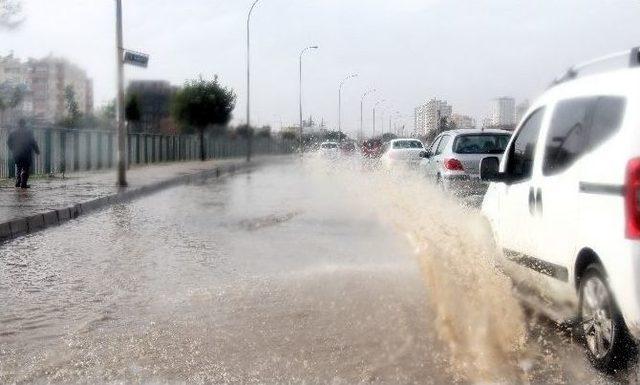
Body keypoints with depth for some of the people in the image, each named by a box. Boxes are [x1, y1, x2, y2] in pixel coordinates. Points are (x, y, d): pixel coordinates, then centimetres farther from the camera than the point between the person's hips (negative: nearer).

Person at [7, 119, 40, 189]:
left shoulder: (13, 132, 7)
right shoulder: (28, 132, -6)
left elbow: (9, 142, 12)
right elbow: (33, 142, -8)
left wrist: (12, 150, 25)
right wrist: (37, 150, 2)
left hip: (16, 154, 5)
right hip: (27, 154, -4)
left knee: (19, 168, 18)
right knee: (26, 169, -1)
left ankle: (17, 183, 12)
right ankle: (23, 184, -7)